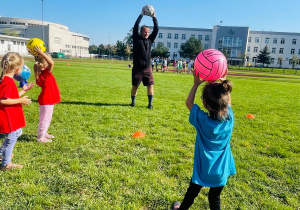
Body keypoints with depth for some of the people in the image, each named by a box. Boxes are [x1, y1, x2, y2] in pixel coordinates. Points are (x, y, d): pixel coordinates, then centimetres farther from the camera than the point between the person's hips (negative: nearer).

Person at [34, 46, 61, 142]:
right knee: (45, 118, 4)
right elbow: (52, 63, -38)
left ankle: (43, 133, 38)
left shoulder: (41, 73, 1)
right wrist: (41, 53, -33)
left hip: (47, 99, 9)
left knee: (47, 118, 23)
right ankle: (40, 137, 15)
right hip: (47, 100, -9)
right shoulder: (46, 73, -23)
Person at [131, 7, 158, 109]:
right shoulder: (136, 39, 1)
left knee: (150, 85, -3)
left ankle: (150, 103, 4)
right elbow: (135, 27, -10)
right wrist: (141, 15, -10)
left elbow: (156, 29, 4)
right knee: (135, 86, 6)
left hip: (147, 68, 2)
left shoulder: (150, 40, 9)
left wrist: (154, 17, -2)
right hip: (137, 68, -2)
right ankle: (133, 102, 22)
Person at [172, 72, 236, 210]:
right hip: (221, 170, 2)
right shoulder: (229, 117, -15)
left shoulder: (202, 120, -24)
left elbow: (188, 102, -7)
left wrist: (196, 83, -9)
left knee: (191, 193, 22)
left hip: (203, 169, -2)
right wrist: (223, 82, -4)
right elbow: (227, 101, 5)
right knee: (215, 199, 20)